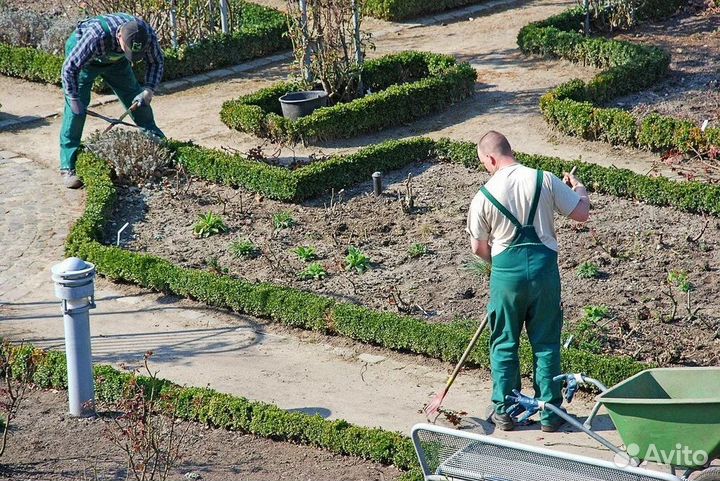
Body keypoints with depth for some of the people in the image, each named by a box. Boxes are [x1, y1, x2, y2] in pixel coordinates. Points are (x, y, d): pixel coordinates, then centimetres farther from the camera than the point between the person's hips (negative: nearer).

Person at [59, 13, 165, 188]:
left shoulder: (147, 34, -32)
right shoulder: (96, 35, -46)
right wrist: (74, 99, -29)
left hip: (115, 60, 5)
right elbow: (70, 68, -34)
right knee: (76, 110, -14)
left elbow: (156, 62, -10)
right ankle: (68, 167, -10)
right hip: (81, 55, -4)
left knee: (138, 102, 4)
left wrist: (149, 90, -24)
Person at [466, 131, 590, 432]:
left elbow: (478, 247, 3)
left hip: (506, 271, -1)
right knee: (546, 343, 11)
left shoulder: (484, 196, -6)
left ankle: (504, 412, 20)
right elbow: (582, 213, 1)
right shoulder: (545, 180, -5)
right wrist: (579, 188, 22)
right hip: (544, 266, 1)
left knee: (504, 343, 13)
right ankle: (550, 412, 17)